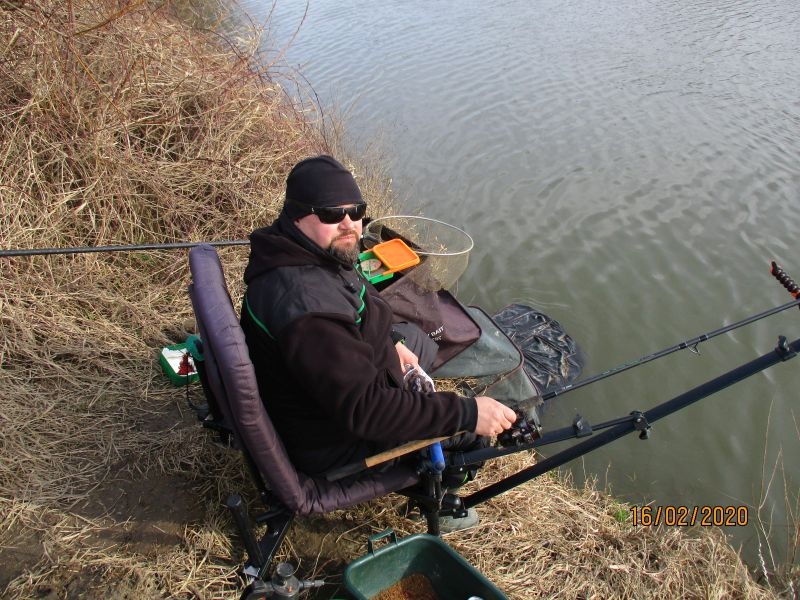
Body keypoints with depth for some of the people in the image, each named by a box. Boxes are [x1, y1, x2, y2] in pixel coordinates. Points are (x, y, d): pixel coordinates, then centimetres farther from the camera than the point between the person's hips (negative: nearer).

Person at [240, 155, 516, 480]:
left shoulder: (306, 253, -6)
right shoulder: (307, 306, -39)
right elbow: (363, 409, -39)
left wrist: (390, 340, 3)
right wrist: (467, 414, -37)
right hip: (334, 444, -10)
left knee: (418, 339, 24)